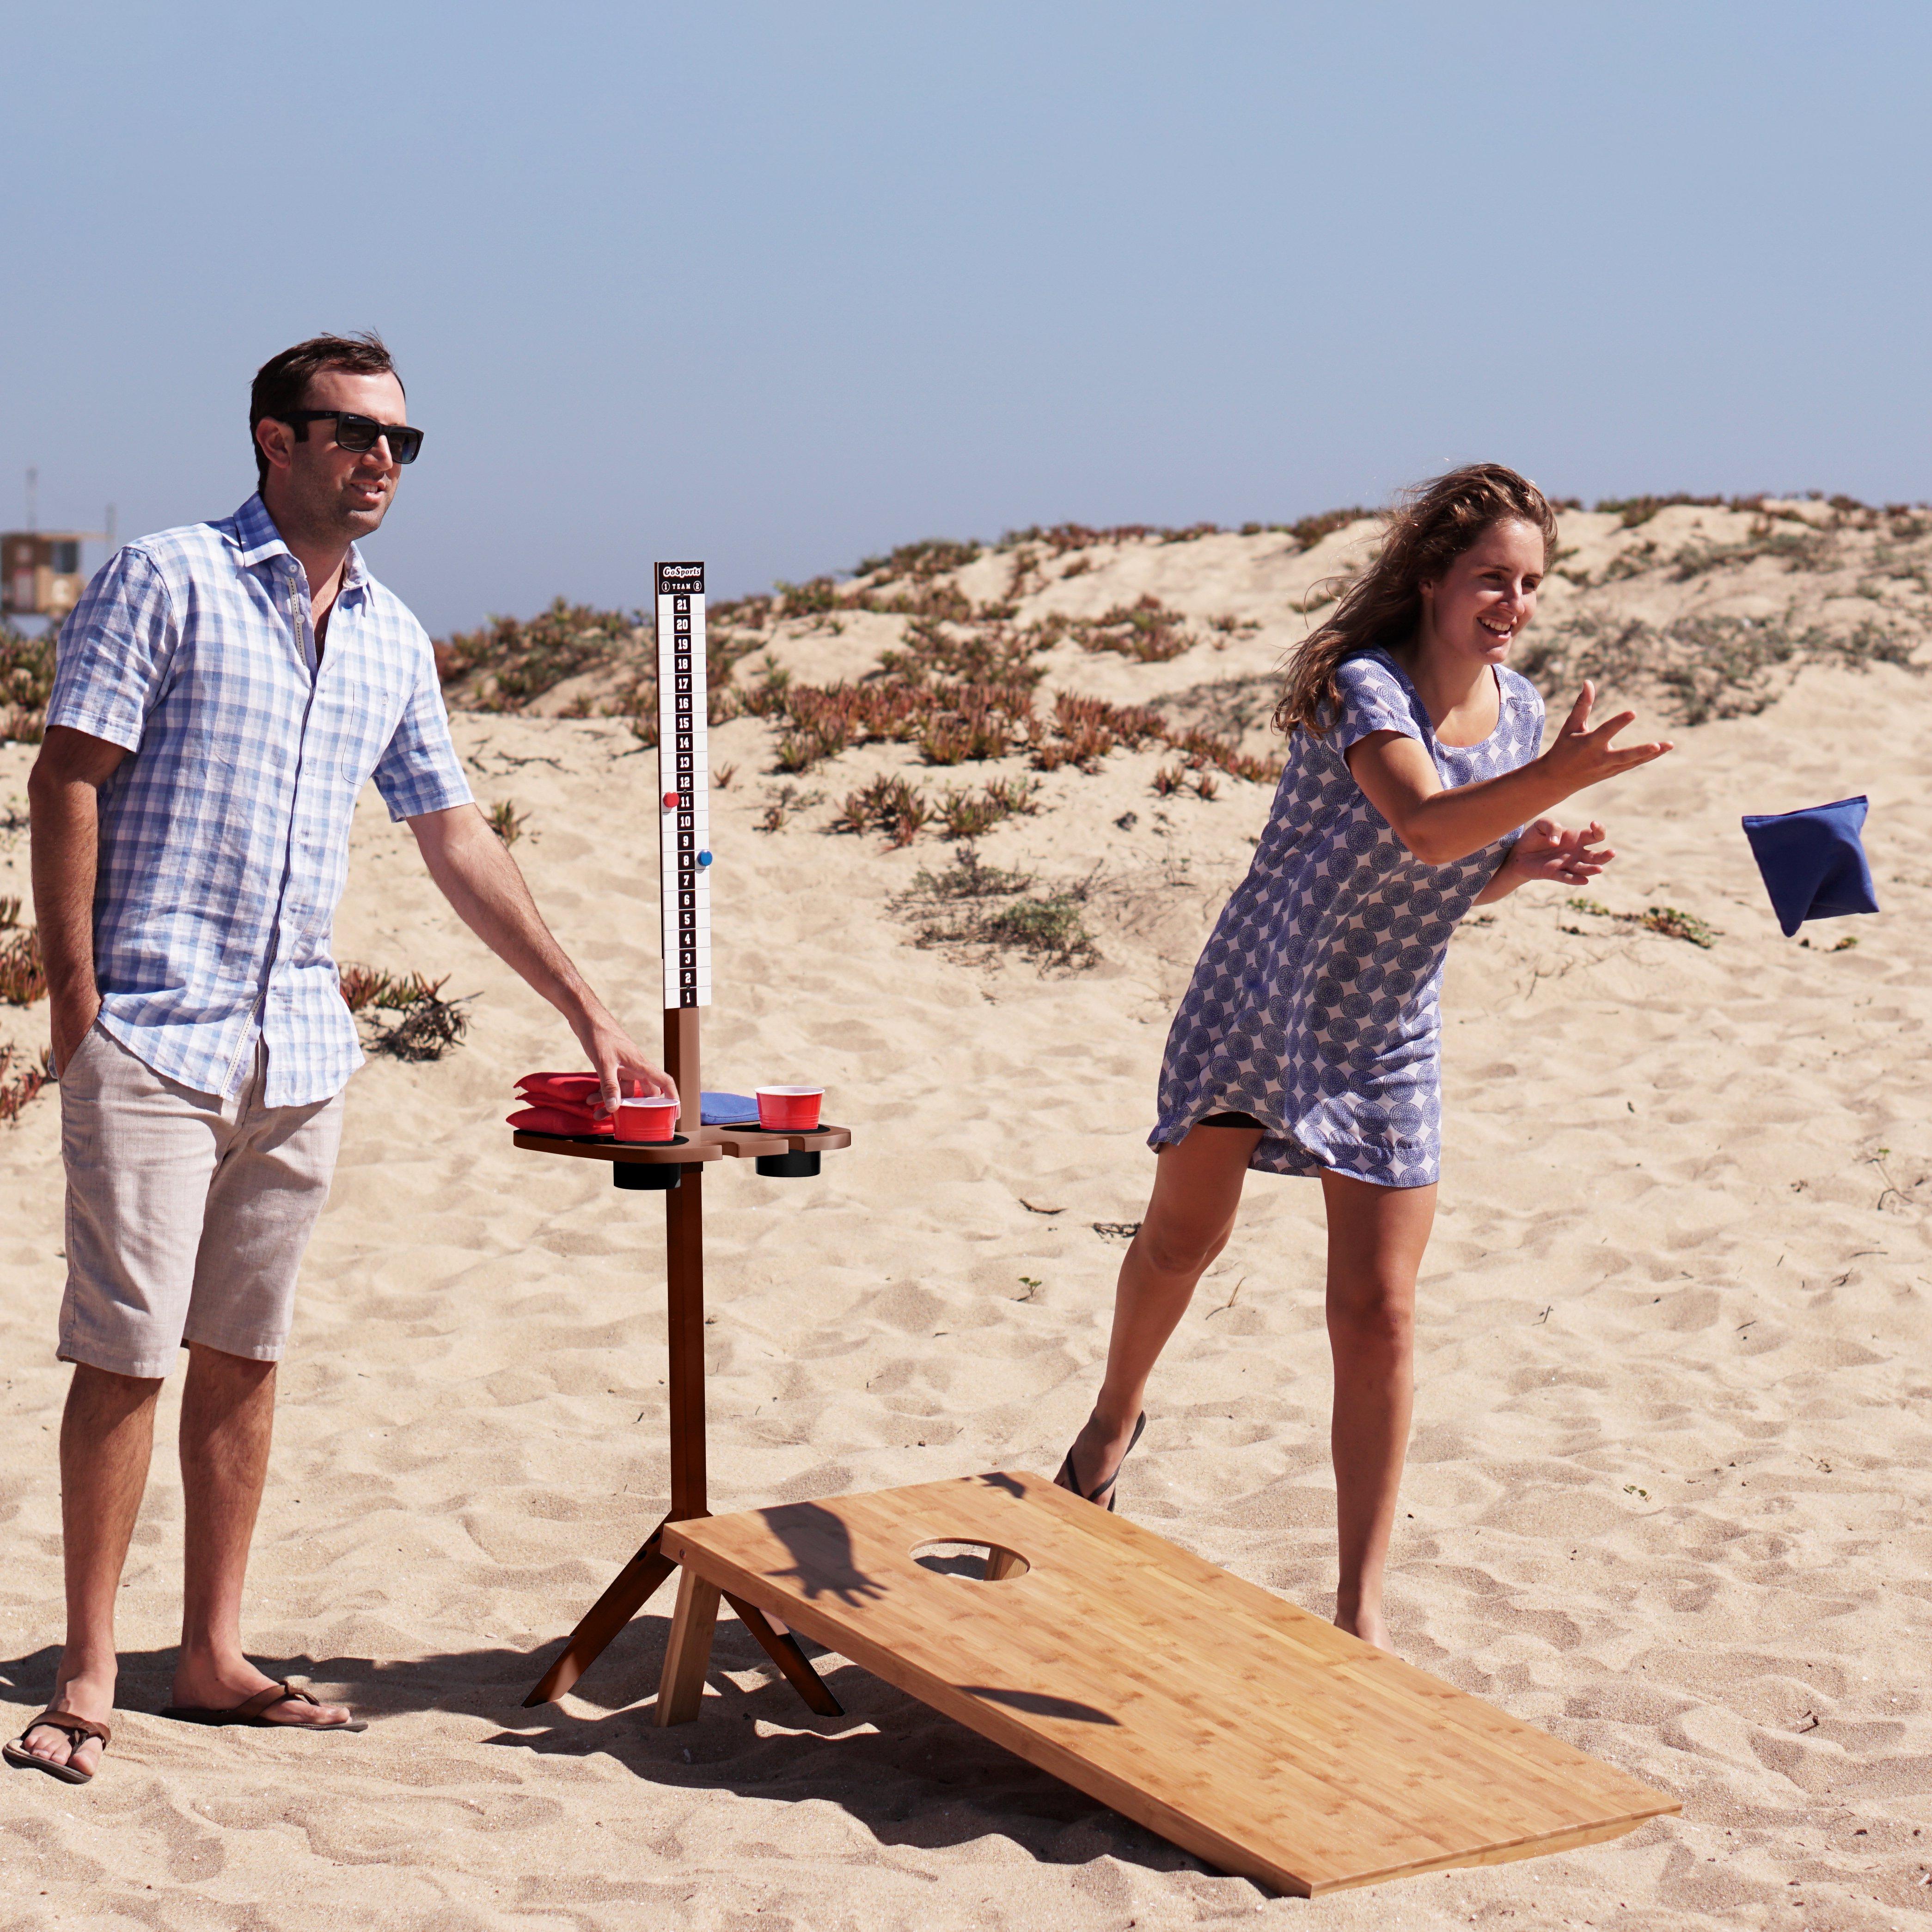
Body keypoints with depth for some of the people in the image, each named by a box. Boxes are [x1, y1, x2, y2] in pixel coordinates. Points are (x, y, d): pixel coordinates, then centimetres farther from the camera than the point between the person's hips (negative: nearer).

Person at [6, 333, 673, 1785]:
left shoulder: (394, 639, 13)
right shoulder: (166, 581, -3)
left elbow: (457, 839, 19)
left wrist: (585, 1010, 18)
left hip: (301, 1049, 6)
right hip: (155, 1035, -5)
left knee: (246, 1354, 10)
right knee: (125, 1355, -4)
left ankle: (214, 1659, 19)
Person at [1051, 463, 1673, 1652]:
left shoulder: (1521, 711, -2)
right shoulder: (1362, 685, -23)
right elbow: (1424, 830, -42)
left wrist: (1530, 863, -12)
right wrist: (1557, 777, -57)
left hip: (1386, 1040, 4)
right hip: (1255, 1003, -4)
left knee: (1380, 1312, -2)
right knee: (1182, 1241, 14)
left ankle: (1363, 1608, 8)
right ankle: (1117, 1416, 48)